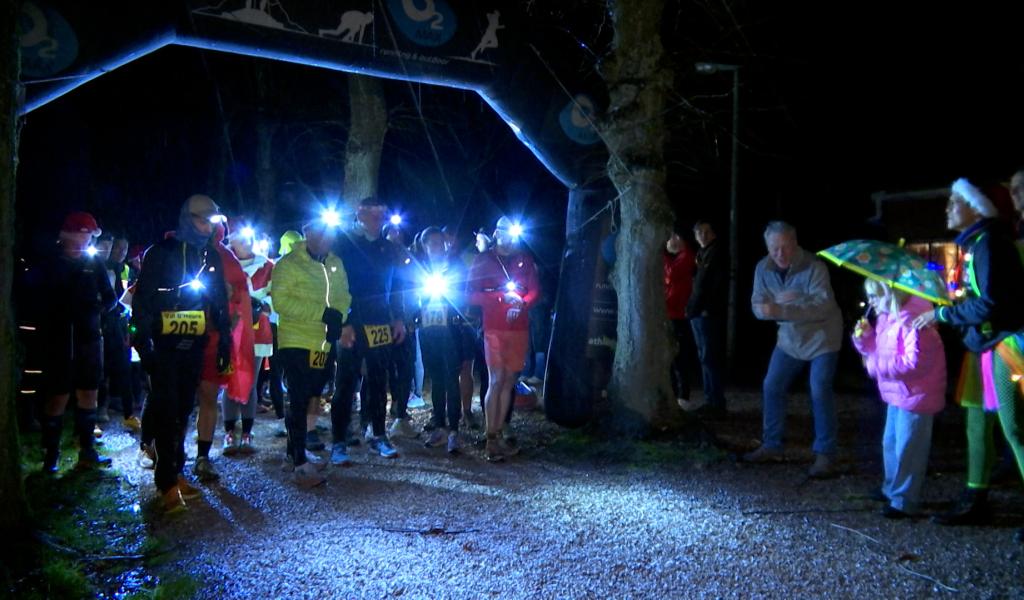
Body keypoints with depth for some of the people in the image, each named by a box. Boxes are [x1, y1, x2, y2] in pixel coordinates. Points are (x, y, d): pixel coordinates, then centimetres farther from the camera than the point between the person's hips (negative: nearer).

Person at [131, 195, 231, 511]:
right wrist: (144, 343, -12)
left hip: (194, 344, 5)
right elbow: (142, 299, -6)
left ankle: (174, 472, 19)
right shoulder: (161, 252, -3)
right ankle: (168, 482, -6)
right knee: (166, 407, -8)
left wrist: (224, 342, 11)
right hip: (165, 344, -5)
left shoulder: (212, 257, 12)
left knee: (183, 408, 10)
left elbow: (220, 303, 15)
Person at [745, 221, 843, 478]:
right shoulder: (763, 268, -7)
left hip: (821, 337, -6)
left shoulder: (814, 267, -25)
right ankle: (772, 447, 17)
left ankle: (825, 455, -3)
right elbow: (758, 306, -7)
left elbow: (823, 306, -34)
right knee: (772, 387, 5)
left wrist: (780, 310, -43)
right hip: (789, 339, 6)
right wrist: (776, 301, -30)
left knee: (820, 393, -12)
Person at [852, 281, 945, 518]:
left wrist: (877, 365, -24)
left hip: (915, 394, -10)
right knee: (890, 443, 21)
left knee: (907, 448, -2)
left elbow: (914, 362, -29)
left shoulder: (912, 320, -24)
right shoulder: (886, 318, 7)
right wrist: (865, 337, 0)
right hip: (896, 392, 10)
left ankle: (904, 501, 8)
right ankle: (891, 489, 36)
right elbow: (878, 350, 18)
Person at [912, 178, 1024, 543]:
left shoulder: (987, 242, -16)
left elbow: (989, 304, -23)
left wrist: (941, 314, -16)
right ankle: (975, 502, 22)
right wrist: (945, 306, 8)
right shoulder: (972, 243, 14)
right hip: (984, 343, 10)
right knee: (978, 422, 13)